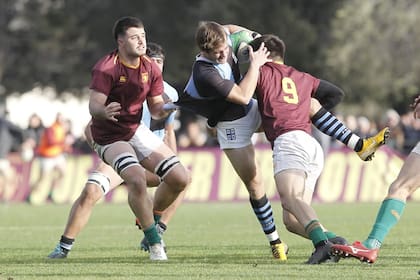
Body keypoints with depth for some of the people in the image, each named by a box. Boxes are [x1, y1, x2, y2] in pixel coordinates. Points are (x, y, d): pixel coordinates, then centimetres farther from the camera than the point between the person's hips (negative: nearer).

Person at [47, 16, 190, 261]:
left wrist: (164, 110, -21)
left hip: (136, 131, 7)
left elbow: (155, 108, 4)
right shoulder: (106, 68, -19)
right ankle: (154, 241, -18)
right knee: (137, 180, -31)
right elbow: (94, 105, -26)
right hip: (110, 138, -6)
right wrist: (104, 112, -50)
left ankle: (152, 220, 21)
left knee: (180, 178, -4)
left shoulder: (151, 69, 0)